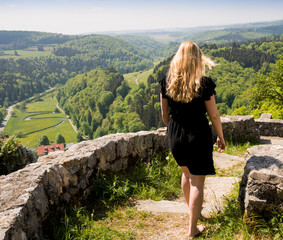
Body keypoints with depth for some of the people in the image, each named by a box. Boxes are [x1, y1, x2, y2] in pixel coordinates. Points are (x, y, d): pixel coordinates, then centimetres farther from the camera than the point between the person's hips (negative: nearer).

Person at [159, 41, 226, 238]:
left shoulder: (167, 82, -5)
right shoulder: (204, 83, -15)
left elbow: (165, 114, 4)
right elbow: (213, 115, -8)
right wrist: (221, 137, 6)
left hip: (175, 136, 5)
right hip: (198, 135, -4)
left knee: (186, 174, 26)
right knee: (197, 183, 7)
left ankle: (193, 210, 46)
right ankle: (193, 228, 16)